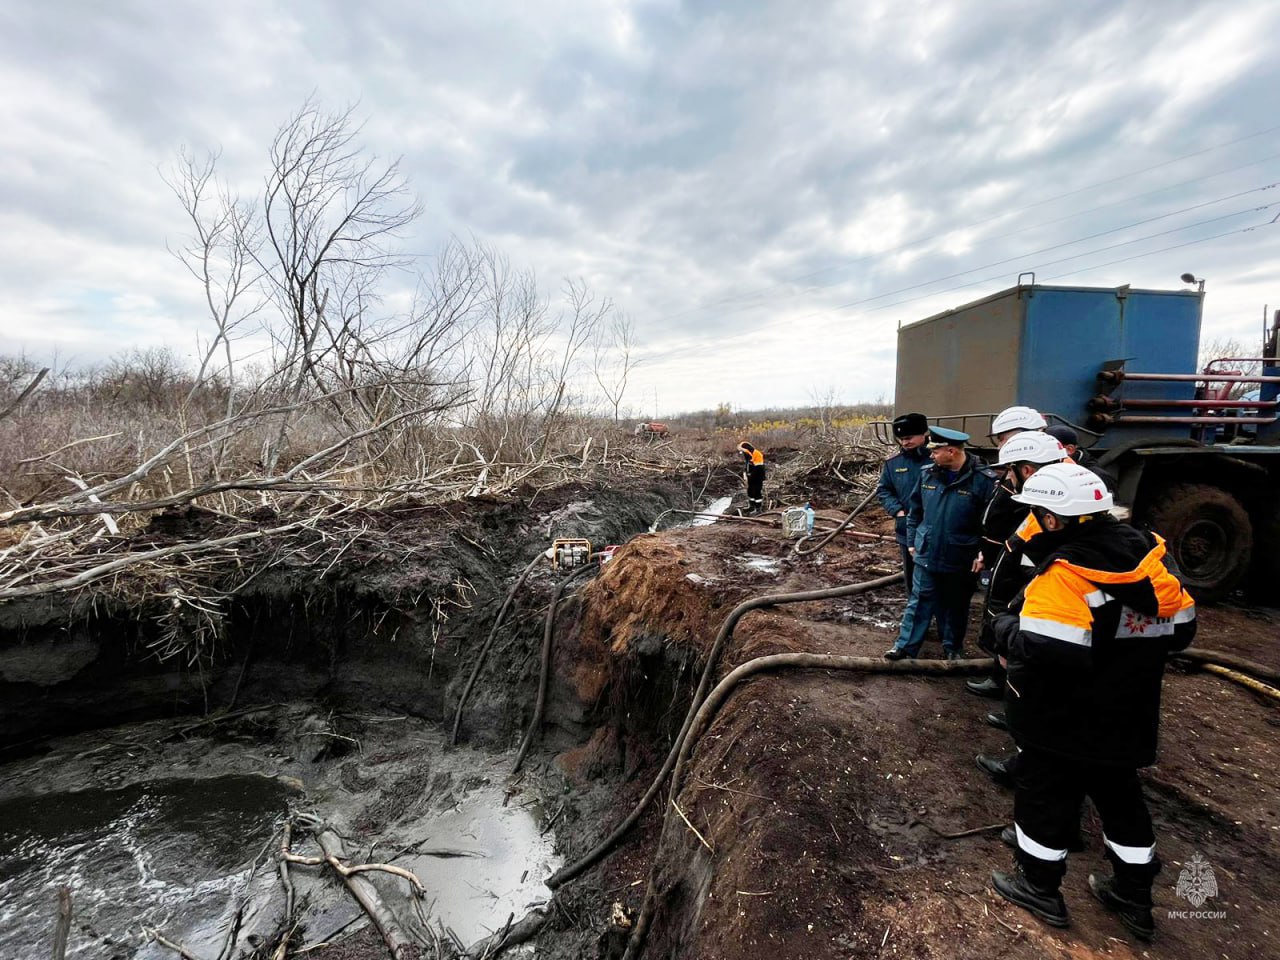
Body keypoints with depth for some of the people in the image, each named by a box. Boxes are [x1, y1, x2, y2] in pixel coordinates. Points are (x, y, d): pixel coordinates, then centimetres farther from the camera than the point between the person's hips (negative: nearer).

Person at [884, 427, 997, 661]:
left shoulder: (983, 479, -15)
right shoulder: (927, 474, -1)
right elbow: (915, 511, 9)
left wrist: (984, 554, -13)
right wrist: (912, 541, 10)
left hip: (962, 560, -2)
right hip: (926, 554, 3)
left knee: (956, 606, 16)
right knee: (919, 602, 8)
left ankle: (953, 648, 34)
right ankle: (905, 646, 15)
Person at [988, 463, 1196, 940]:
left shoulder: (1062, 576, -28)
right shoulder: (1149, 555, -5)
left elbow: (1041, 652, -33)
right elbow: (1180, 627, 7)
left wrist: (1005, 627, -15)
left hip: (1062, 724, -7)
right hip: (1128, 718, 7)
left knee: (1044, 797, 13)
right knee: (1121, 797, 25)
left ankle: (1039, 887, 32)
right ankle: (1134, 896, 42)